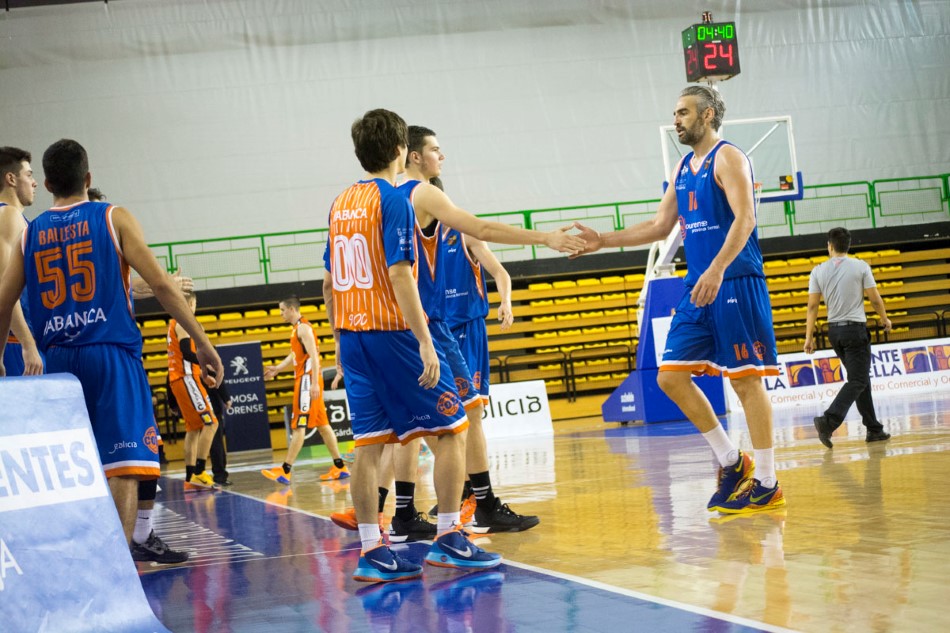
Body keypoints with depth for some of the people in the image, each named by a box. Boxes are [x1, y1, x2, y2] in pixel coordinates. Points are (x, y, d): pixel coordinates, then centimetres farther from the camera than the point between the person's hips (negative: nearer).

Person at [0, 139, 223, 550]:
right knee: (123, 463, -7)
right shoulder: (113, 219, 1)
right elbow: (160, 284, -6)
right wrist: (202, 343, -4)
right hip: (111, 354, -4)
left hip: (57, 360, 4)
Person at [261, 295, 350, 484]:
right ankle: (340, 467, 11)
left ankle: (285, 470, -11)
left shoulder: (303, 328, -12)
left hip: (308, 380, -10)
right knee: (321, 424, 10)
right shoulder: (297, 328, 19)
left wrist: (314, 383, -25)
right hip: (303, 379, 10)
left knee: (298, 426, -10)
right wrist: (277, 369, 15)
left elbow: (313, 355, -20)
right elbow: (294, 356, 26)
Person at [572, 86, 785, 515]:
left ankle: (767, 485, 0)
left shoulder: (727, 159, -6)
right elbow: (660, 226, 25)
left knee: (746, 380, -6)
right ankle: (732, 462, 13)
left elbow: (744, 218, -18)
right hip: (698, 287, 9)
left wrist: (717, 269, -30)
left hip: (735, 284, -9)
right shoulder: (683, 169, 19)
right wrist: (603, 241, 17)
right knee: (671, 376, 3)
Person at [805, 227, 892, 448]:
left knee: (861, 379, 16)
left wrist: (809, 336, 1)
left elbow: (812, 306, -2)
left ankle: (874, 429, 18)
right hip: (856, 329, -5)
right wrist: (885, 319, 15)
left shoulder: (819, 270, 0)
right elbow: (875, 299, -2)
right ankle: (828, 420, -26)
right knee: (857, 382, -6)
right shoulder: (860, 267, -6)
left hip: (834, 330, 5)